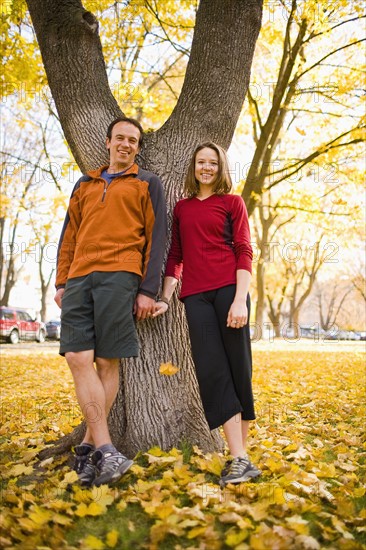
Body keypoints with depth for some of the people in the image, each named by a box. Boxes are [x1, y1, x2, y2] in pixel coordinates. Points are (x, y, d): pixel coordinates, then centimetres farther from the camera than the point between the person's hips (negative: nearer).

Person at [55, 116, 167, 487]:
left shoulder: (147, 184, 13)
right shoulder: (85, 184, 25)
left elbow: (156, 239, 5)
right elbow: (69, 237, 22)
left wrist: (148, 290, -4)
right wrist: (61, 282, 12)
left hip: (119, 276, -4)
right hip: (79, 278, 4)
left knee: (107, 362, -6)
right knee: (78, 358, -8)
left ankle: (89, 446, 3)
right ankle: (105, 449, -5)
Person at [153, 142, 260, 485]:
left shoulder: (232, 202, 10)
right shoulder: (181, 208, 19)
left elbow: (244, 252, 1)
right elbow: (175, 256, 18)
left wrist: (240, 300, -11)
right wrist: (164, 298, 9)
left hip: (228, 289, -2)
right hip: (195, 295, 2)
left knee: (237, 369, -1)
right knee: (212, 372, -6)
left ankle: (239, 453, 10)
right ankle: (240, 460, -3)